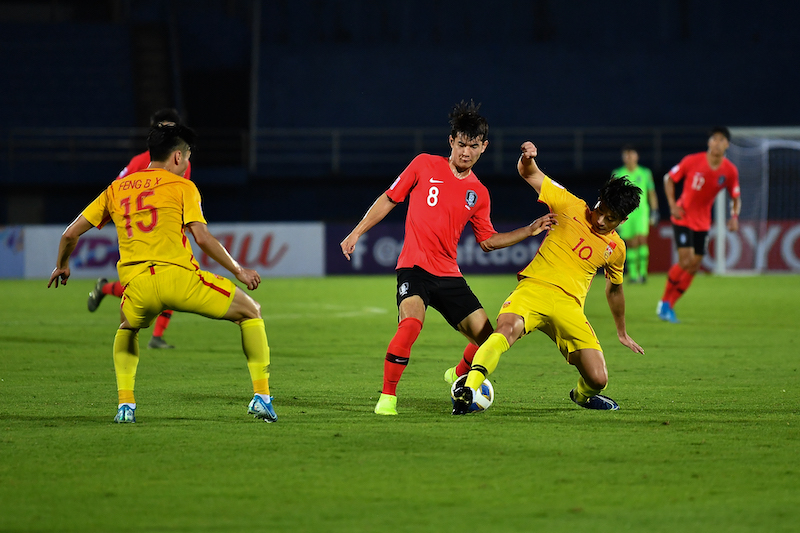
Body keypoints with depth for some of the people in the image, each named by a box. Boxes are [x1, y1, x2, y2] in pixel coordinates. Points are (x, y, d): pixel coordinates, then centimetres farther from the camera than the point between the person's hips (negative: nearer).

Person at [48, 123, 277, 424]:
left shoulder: (116, 189, 20)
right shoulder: (182, 186, 8)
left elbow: (70, 234, 21)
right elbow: (202, 238, -4)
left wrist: (62, 266, 40)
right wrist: (239, 272, 6)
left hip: (136, 285, 4)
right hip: (179, 276, -4)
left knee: (127, 329, 38)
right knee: (251, 312, 15)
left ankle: (125, 404, 21)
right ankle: (261, 396, 7)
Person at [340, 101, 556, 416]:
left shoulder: (478, 194, 11)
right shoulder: (424, 166, 1)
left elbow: (487, 241, 20)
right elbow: (389, 200, 8)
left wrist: (529, 231, 11)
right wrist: (356, 233, 5)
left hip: (449, 274, 4)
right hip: (414, 267, -4)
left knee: (486, 338, -1)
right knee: (411, 322, -33)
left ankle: (459, 376, 33)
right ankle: (387, 397, -21)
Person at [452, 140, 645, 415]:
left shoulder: (616, 248, 13)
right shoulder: (571, 207, 4)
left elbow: (614, 289, 30)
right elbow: (529, 174, 5)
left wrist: (622, 332, 39)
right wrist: (527, 158, -19)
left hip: (569, 306, 3)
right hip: (534, 289, -3)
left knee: (598, 379, -8)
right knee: (508, 328, -38)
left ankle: (582, 395, 31)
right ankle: (468, 388, -46)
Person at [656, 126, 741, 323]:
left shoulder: (730, 171, -7)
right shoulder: (692, 161, -16)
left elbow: (736, 197, 7)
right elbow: (669, 178, -2)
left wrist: (734, 216, -13)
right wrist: (672, 205, -13)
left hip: (703, 222, 4)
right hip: (683, 217, -4)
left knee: (694, 267, 2)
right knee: (685, 261, -17)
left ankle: (668, 307, 15)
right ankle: (664, 302, 1)